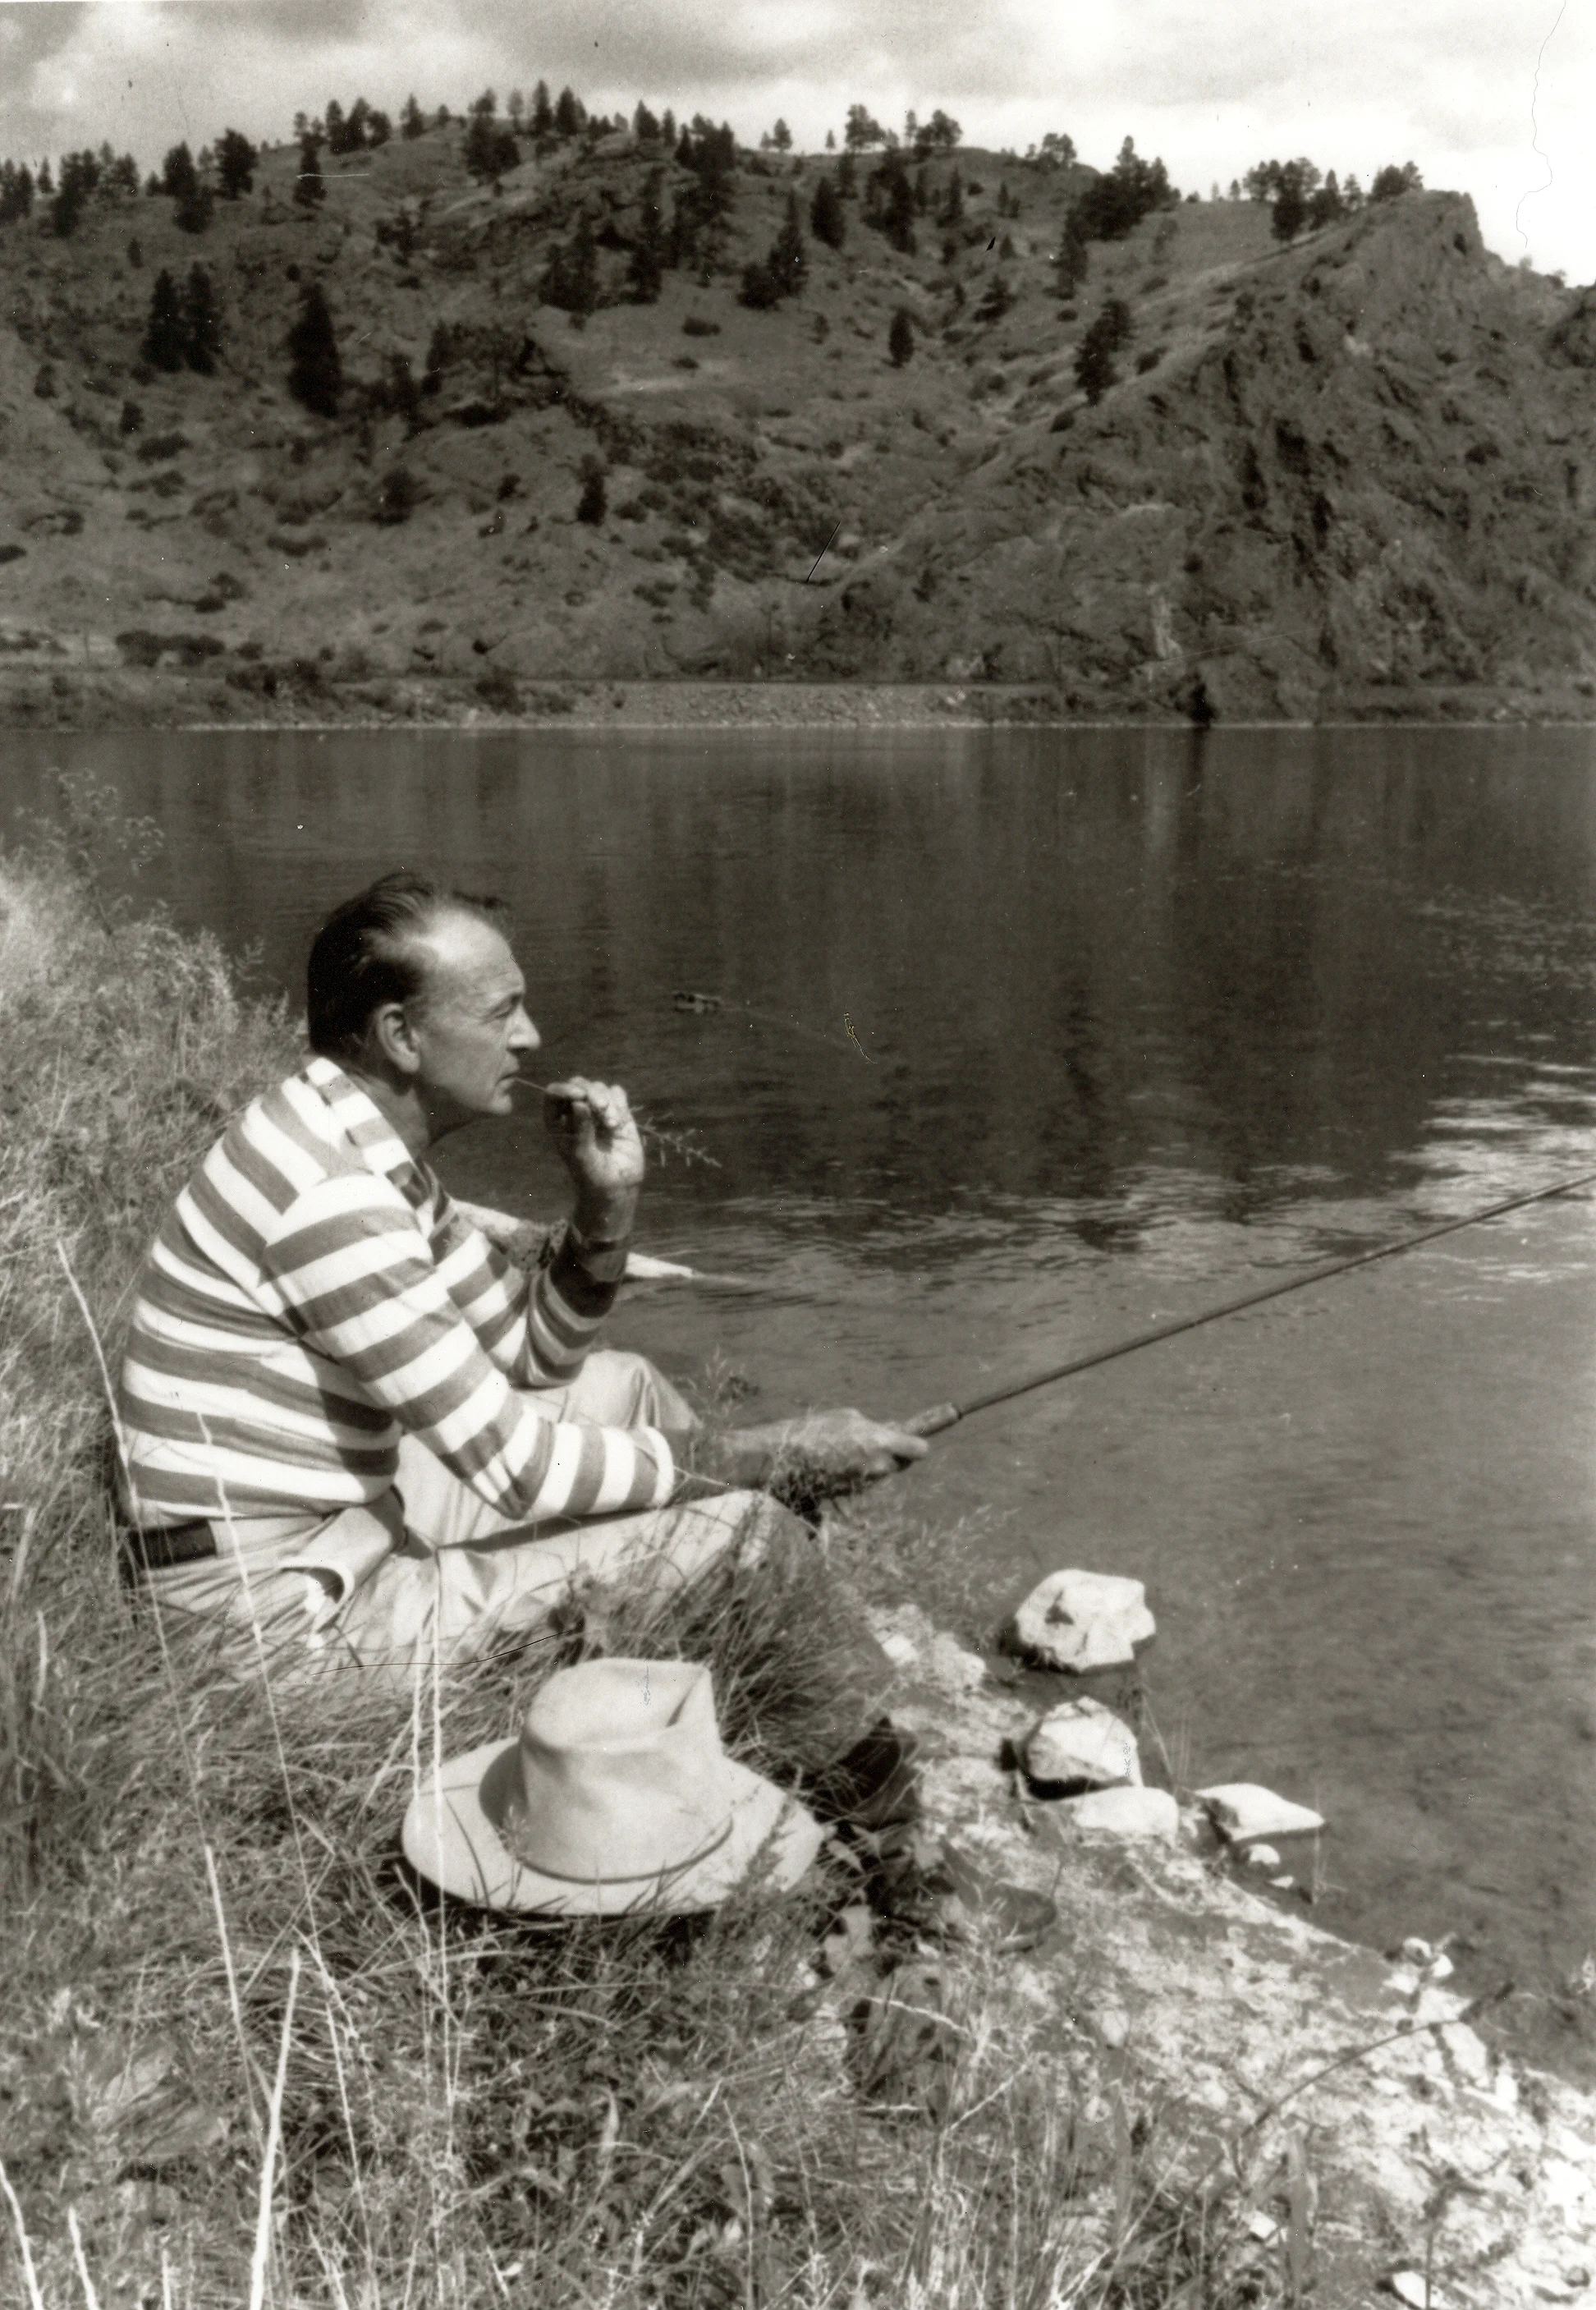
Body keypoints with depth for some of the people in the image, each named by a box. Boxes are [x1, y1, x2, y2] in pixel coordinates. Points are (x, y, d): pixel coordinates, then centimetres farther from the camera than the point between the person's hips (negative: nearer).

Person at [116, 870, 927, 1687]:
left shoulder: (371, 1148, 6)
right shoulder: (327, 1191, -26)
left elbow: (537, 1356, 13)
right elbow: (517, 1470, -24)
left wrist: (607, 1202, -4)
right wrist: (776, 1455, -16)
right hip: (284, 1617, -10)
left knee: (618, 1384, 16)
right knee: (737, 1525, -14)